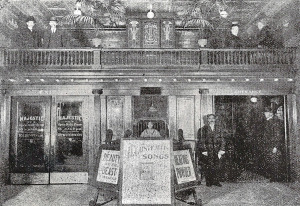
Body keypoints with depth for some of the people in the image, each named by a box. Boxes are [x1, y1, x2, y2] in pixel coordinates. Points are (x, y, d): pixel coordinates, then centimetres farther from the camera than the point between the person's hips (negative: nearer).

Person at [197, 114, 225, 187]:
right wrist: (204, 151, -9)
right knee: (207, 166, -3)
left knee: (216, 166, 1)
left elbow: (222, 140, 7)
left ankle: (216, 181, 11)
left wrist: (221, 150, -2)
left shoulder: (219, 128, 9)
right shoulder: (204, 129, 2)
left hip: (216, 150, 2)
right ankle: (208, 182, 7)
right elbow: (202, 141, -1)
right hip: (207, 150, -2)